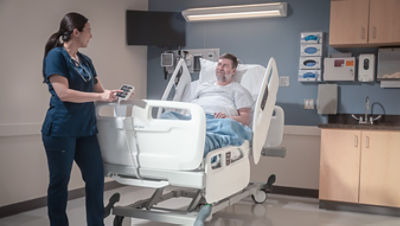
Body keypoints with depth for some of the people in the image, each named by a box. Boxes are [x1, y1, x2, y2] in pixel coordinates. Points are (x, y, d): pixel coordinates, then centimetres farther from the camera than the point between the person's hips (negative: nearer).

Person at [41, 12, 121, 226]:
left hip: (85, 129, 7)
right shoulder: (56, 56, -8)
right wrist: (101, 97, -18)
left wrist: (115, 94, -1)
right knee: (59, 183, 4)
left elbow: (98, 89, 19)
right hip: (61, 130, -7)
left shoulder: (85, 61, 14)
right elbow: (64, 93, -17)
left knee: (96, 178, 6)